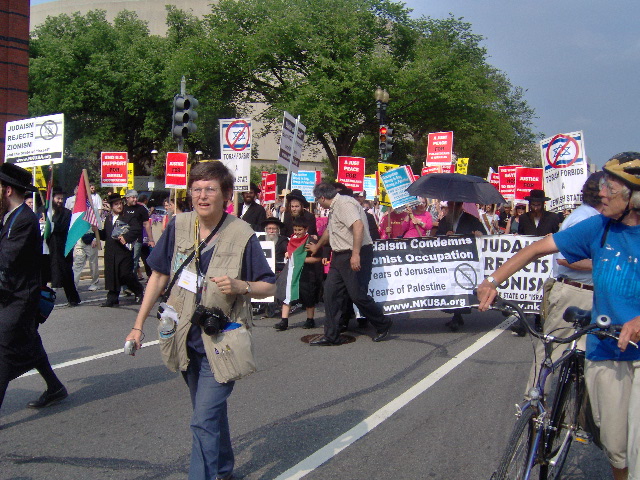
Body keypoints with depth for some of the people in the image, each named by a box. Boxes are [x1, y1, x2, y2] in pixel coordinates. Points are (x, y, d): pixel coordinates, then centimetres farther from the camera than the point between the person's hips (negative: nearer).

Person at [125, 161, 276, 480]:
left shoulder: (242, 235, -12)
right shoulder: (179, 226, -2)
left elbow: (269, 287, -5)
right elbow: (159, 275, 6)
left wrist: (241, 286, -26)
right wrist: (139, 324, 4)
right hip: (187, 342, 5)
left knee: (204, 421, -10)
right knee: (211, 413, 22)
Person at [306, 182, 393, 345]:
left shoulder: (344, 203, -14)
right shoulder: (335, 208, 20)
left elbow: (358, 225, -28)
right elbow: (329, 231, 36)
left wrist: (356, 254, -32)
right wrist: (316, 247, 50)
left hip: (355, 256, -10)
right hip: (340, 256, 10)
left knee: (358, 295, -7)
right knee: (330, 292, 4)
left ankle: (383, 326, 15)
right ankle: (331, 336, 8)